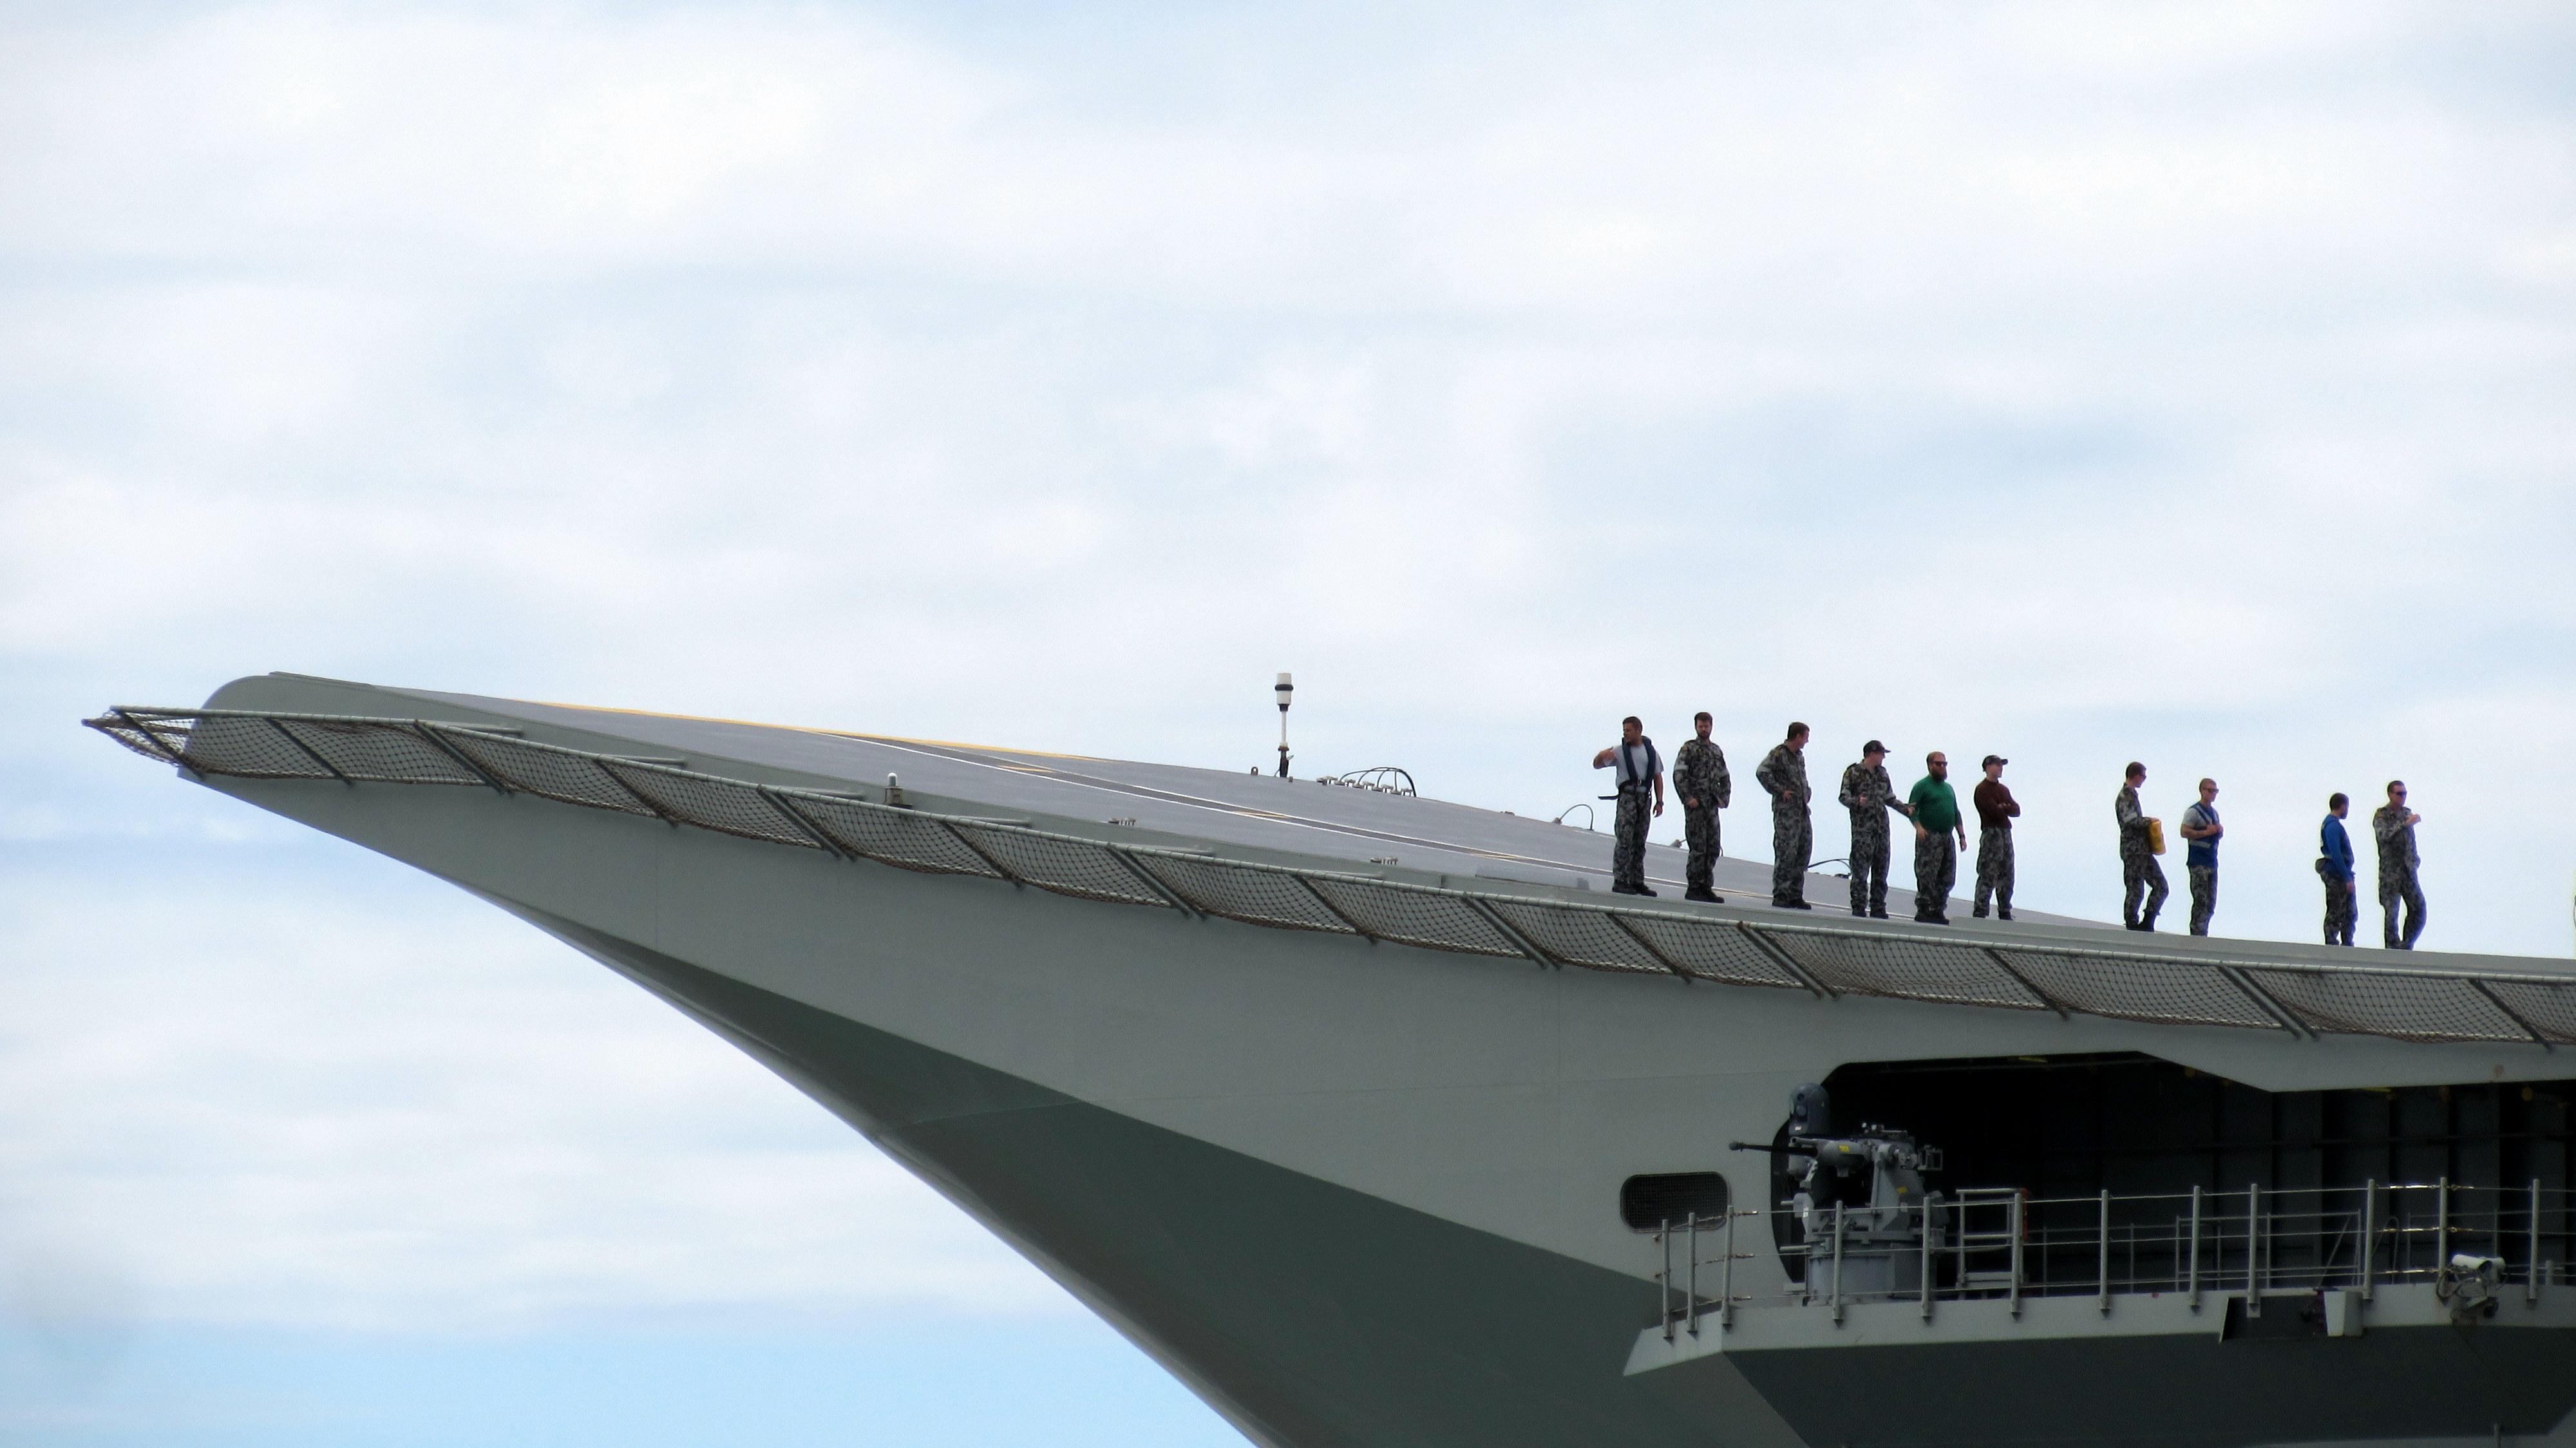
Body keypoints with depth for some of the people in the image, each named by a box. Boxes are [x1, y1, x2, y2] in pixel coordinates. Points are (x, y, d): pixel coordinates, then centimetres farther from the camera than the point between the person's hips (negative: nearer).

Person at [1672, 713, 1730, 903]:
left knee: (1713, 848, 6)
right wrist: (1688, 798, -18)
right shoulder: (1689, 748, -3)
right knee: (1698, 847, -10)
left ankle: (1705, 887, 12)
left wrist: (1724, 798, 8)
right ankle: (1693, 888, -6)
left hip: (1712, 805, 7)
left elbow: (1724, 778, 23)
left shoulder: (1717, 751, 16)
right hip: (1695, 804, -7)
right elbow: (1679, 775, -11)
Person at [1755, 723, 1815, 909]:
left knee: (1803, 851, 8)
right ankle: (1780, 896, -8)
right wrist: (1780, 791, -19)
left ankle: (1796, 895, 14)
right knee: (1786, 852, -10)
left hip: (1802, 810, 9)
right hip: (1785, 811, -9)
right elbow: (1762, 773, -22)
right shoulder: (1778, 754, -8)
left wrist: (1808, 793, 16)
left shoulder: (1800, 756, 18)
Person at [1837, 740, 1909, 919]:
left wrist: (1907, 810, 12)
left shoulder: (1882, 773, 18)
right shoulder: (1853, 772, -1)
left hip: (1882, 827, 6)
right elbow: (1844, 797, -5)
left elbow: (1890, 798, 24)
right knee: (1860, 870, -9)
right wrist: (1857, 802, -25)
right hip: (1862, 827, -6)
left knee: (1881, 870, 6)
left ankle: (1878, 907, 11)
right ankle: (1859, 907, -6)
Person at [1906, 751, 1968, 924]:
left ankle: (1937, 911, 10)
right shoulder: (1922, 786, -1)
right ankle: (1923, 911, -9)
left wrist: (1962, 836, 17)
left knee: (1947, 878, 5)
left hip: (1947, 838, 7)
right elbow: (1912, 809, -10)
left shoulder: (1949, 788, 22)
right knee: (1927, 877, -11)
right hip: (1929, 837, -7)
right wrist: (1918, 827, -26)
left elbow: (1956, 814, 25)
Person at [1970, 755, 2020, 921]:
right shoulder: (1982, 790, -6)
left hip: (2006, 834, 8)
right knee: (1988, 876, -11)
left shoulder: (2003, 789, 19)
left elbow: (2016, 811, 9)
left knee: (2006, 876, 10)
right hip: (1991, 833, -8)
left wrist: (2003, 808, -7)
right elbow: (1995, 811, -16)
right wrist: (2008, 809, 1)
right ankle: (1980, 912, -11)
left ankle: (2005, 913, 17)